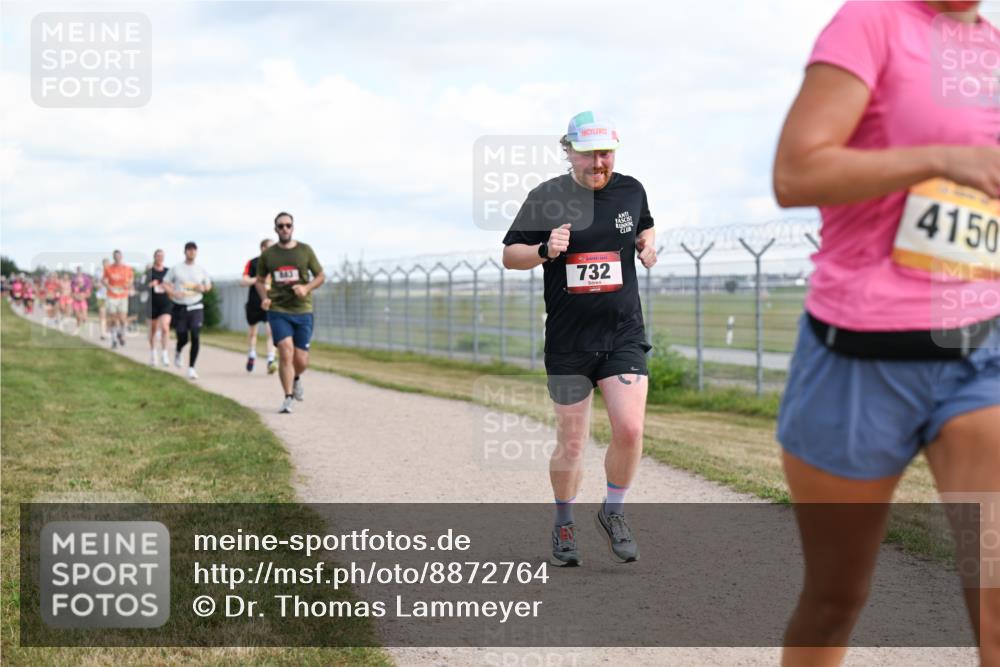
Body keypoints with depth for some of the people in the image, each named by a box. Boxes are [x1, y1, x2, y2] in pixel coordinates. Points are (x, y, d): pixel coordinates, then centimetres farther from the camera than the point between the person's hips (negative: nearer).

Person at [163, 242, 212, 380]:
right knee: (182, 338, 3)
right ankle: (178, 353, 41)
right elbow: (165, 283, 5)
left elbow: (208, 285, 19)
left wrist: (203, 288, -4)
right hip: (180, 307, -1)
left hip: (196, 307, 1)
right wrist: (173, 293, -14)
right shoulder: (176, 269, 1)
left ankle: (191, 368, -5)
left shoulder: (201, 270, 7)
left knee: (196, 337, -12)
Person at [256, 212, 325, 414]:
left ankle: (296, 378, 37)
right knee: (286, 352, -17)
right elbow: (260, 281, 16)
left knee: (301, 360, 1)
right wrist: (264, 298, -4)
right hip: (278, 311, -1)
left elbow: (320, 276, 9)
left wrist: (306, 288, -11)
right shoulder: (267, 255, 4)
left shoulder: (305, 251, 2)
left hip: (303, 310, 1)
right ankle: (288, 398, -5)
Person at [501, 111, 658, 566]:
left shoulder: (631, 190, 5)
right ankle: (563, 526, 28)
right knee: (570, 444, 5)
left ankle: (613, 512, 12)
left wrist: (647, 246, 3)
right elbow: (509, 255, 2)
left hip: (624, 333, 2)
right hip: (568, 341, -1)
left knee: (629, 430, -14)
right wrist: (545, 250, -18)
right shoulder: (546, 198, -3)